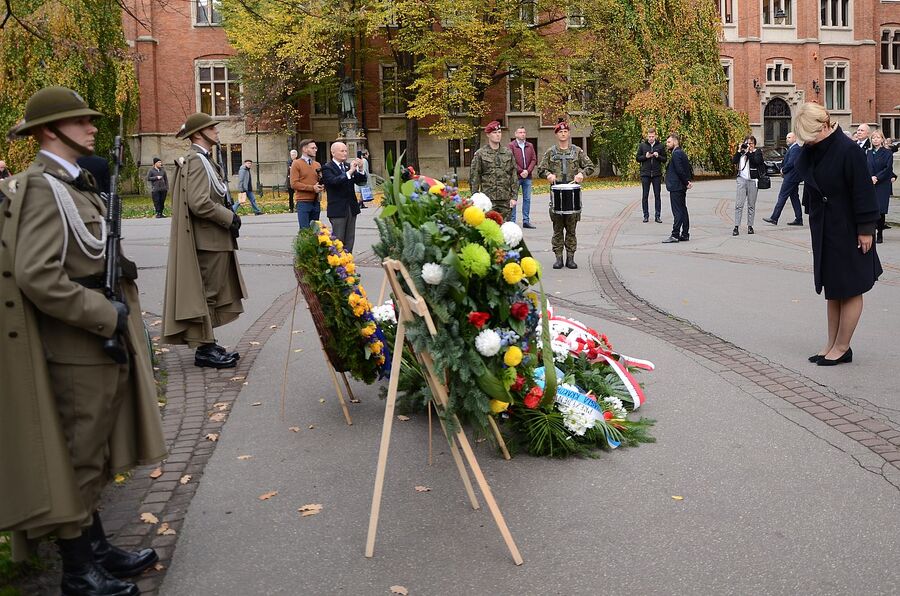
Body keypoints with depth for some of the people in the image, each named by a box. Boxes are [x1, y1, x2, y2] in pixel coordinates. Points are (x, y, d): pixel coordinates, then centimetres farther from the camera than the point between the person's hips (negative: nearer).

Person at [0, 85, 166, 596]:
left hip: (101, 343, 10)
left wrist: (118, 313, 11)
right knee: (78, 461, 3)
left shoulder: (75, 183, 14)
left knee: (92, 457, 19)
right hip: (77, 349, -10)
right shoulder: (43, 187, -16)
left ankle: (96, 548, 33)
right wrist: (105, 316, -19)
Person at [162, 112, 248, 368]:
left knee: (212, 294, 15)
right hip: (208, 241, -11)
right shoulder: (197, 160, -15)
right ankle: (204, 349, 3)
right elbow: (199, 203, -24)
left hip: (216, 239, 11)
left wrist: (228, 216, 11)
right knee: (207, 295, -4)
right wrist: (229, 218, -14)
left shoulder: (202, 159, 18)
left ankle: (206, 344, 24)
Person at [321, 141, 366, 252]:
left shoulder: (349, 166, 12)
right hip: (337, 209, -6)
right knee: (338, 239, -2)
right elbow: (334, 181, -24)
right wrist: (350, 171, -28)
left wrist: (360, 169, -12)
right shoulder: (327, 168, -6)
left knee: (350, 239, 9)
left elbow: (360, 181, 6)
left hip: (352, 208, 6)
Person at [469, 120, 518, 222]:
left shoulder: (508, 153, 11)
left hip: (505, 199, 3)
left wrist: (514, 197, 3)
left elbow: (514, 176, 11)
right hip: (488, 199, -3)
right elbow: (474, 177, 1)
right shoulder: (480, 154, 2)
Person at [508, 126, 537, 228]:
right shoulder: (511, 145, -1)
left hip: (527, 177, 5)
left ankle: (526, 221, 12)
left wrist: (527, 171, -7)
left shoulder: (530, 146, 14)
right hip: (515, 177, -5)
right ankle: (512, 222, 2)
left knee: (527, 199, 6)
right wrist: (520, 171, -13)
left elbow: (534, 160, 8)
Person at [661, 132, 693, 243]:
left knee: (678, 212, -9)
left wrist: (686, 182, -11)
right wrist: (690, 180, 7)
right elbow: (689, 168, 18)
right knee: (683, 210, 11)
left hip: (676, 187, -10)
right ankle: (685, 234, 15)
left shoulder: (676, 154, -15)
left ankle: (675, 235, -9)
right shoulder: (682, 153, 16)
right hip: (681, 187, 10)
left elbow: (680, 170, -19)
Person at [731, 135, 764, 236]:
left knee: (751, 205, 5)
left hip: (753, 180, -1)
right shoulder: (741, 152, 11)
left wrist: (749, 152, -12)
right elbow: (734, 161, -1)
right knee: (739, 204, -7)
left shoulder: (757, 152, 4)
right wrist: (739, 151, -5)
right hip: (742, 179, 1)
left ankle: (750, 226, 12)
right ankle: (736, 227, -7)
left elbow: (757, 161, -15)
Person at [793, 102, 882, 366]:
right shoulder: (811, 151, 2)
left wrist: (865, 229, -16)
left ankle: (842, 347, 11)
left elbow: (862, 192, -17)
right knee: (832, 290, 13)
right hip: (824, 230, 7)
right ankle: (832, 344, 21)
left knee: (849, 289, 3)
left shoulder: (848, 151, -19)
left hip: (847, 231, -7)